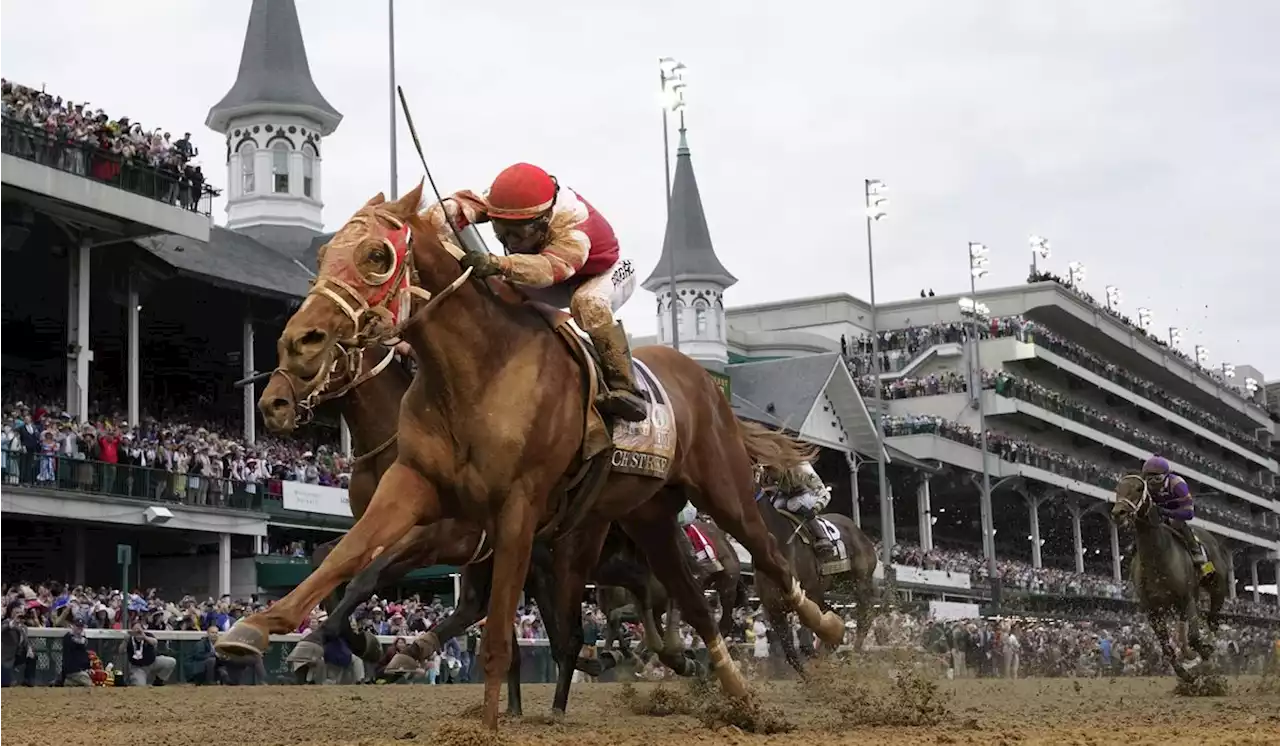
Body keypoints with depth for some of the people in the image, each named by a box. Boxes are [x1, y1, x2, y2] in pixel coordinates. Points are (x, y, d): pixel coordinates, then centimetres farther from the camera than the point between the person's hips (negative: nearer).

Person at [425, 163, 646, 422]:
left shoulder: (574, 228, -42)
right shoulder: (504, 202, -27)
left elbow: (552, 267, -60)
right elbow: (457, 206, -40)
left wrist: (497, 264, -74)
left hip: (608, 274, -6)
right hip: (561, 283, 6)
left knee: (587, 303, -40)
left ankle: (623, 388, -37)